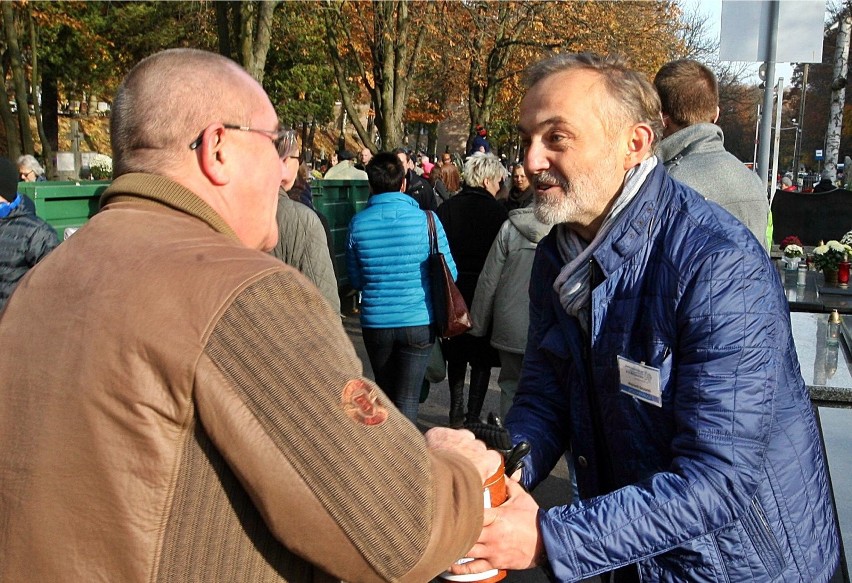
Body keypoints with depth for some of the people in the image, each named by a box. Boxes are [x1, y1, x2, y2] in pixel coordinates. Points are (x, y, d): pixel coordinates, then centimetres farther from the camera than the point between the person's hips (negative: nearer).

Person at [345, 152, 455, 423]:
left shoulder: (357, 224, -5)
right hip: (419, 322, -2)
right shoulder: (426, 220, -9)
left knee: (386, 394, 21)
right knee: (407, 399, 3)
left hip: (375, 323, 2)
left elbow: (356, 280, 4)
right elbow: (449, 274, -2)